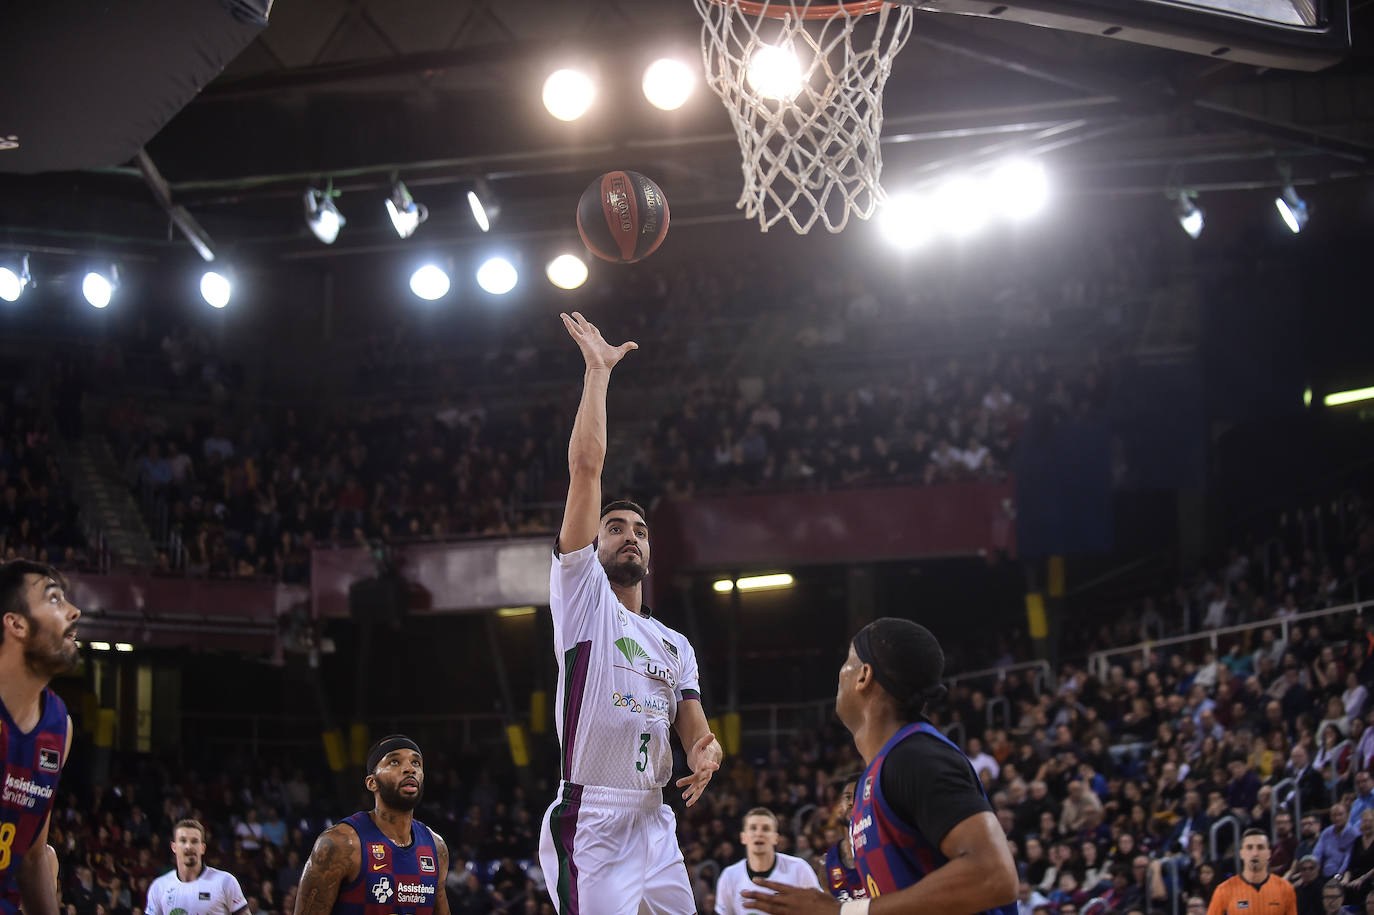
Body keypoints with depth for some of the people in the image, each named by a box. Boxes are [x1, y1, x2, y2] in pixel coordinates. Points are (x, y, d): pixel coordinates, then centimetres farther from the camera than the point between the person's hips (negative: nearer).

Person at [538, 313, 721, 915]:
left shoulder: (675, 646, 24)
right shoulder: (582, 595, 6)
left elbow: (695, 732, 16)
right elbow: (586, 465, -1)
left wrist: (705, 755, -9)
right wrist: (597, 372, 1)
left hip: (655, 825, 7)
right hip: (591, 825, -6)